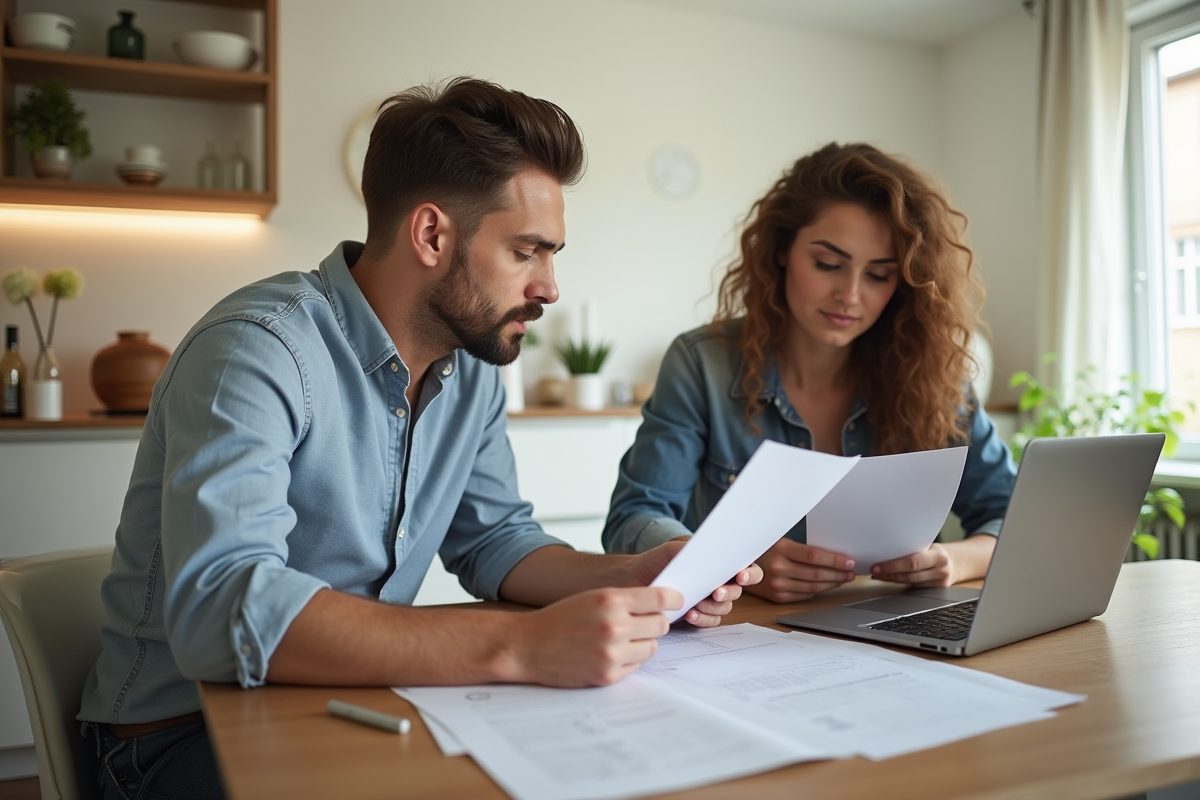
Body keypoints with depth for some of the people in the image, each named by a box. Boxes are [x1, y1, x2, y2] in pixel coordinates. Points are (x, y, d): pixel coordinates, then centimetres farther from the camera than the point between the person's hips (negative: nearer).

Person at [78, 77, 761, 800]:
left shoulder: (473, 366, 1)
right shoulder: (259, 349, -23)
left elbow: (493, 537, 8)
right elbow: (219, 608, -35)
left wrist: (630, 578, -10)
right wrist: (520, 646, -40)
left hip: (361, 700, 7)